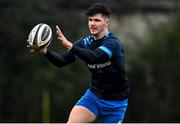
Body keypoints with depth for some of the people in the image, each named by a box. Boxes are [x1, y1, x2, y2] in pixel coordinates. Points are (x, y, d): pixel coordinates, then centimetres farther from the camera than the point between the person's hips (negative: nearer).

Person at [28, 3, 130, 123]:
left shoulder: (113, 43, -20)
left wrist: (70, 45, -50)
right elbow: (61, 61, -7)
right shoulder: (85, 42, 0)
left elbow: (94, 57, -38)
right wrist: (45, 51, -27)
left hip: (115, 102, -5)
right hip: (94, 95, 5)